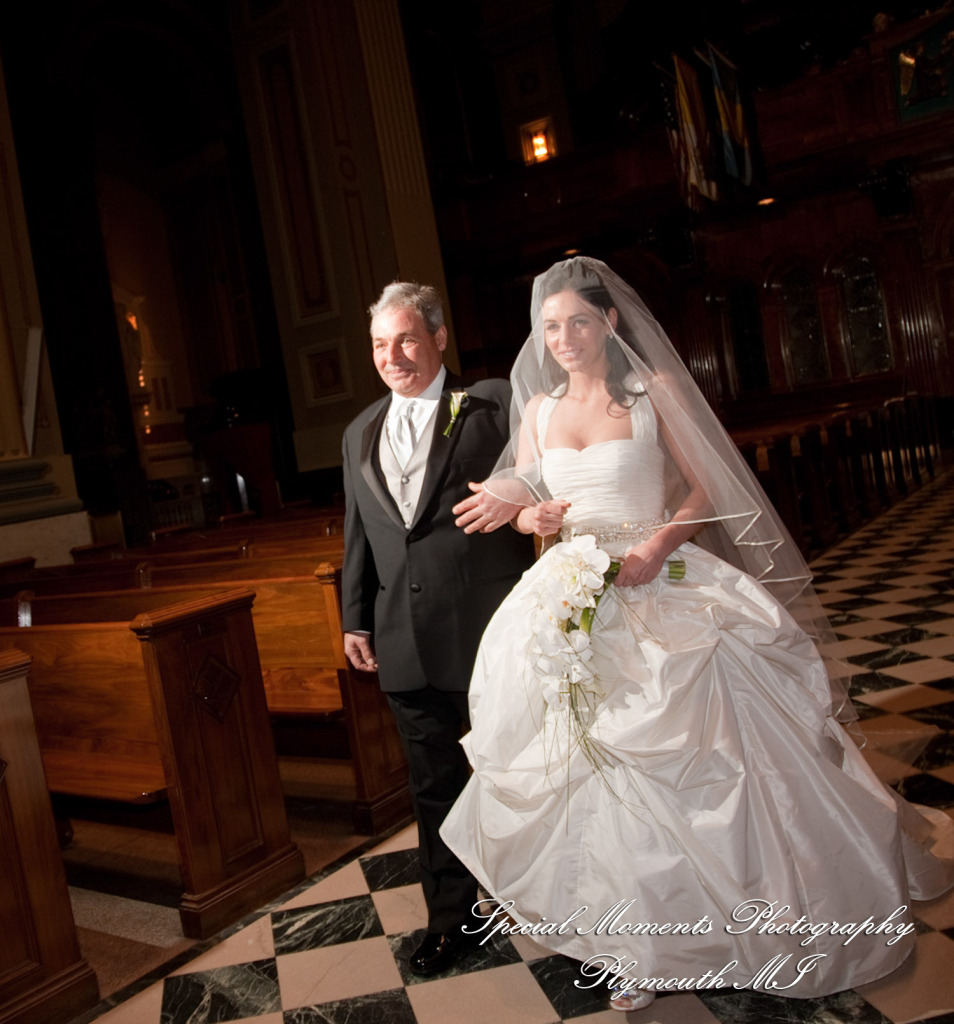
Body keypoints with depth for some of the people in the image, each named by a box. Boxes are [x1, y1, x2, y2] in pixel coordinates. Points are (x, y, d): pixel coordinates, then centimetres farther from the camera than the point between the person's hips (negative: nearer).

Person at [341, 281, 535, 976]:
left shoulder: (494, 404, -3)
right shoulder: (360, 435, 15)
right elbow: (358, 534, 17)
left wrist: (519, 493, -23)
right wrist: (355, 618, 15)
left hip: (489, 628, -4)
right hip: (407, 642, 5)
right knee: (434, 785, 15)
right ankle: (450, 917, 33)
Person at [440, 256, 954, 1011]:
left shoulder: (655, 391, -3)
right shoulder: (538, 409, 8)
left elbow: (704, 491, -3)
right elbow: (520, 503, 14)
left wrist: (659, 544, -20)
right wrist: (533, 518, -10)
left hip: (660, 593, -3)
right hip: (573, 601, 4)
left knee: (681, 751, -2)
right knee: (589, 759, 7)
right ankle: (628, 936, 25)